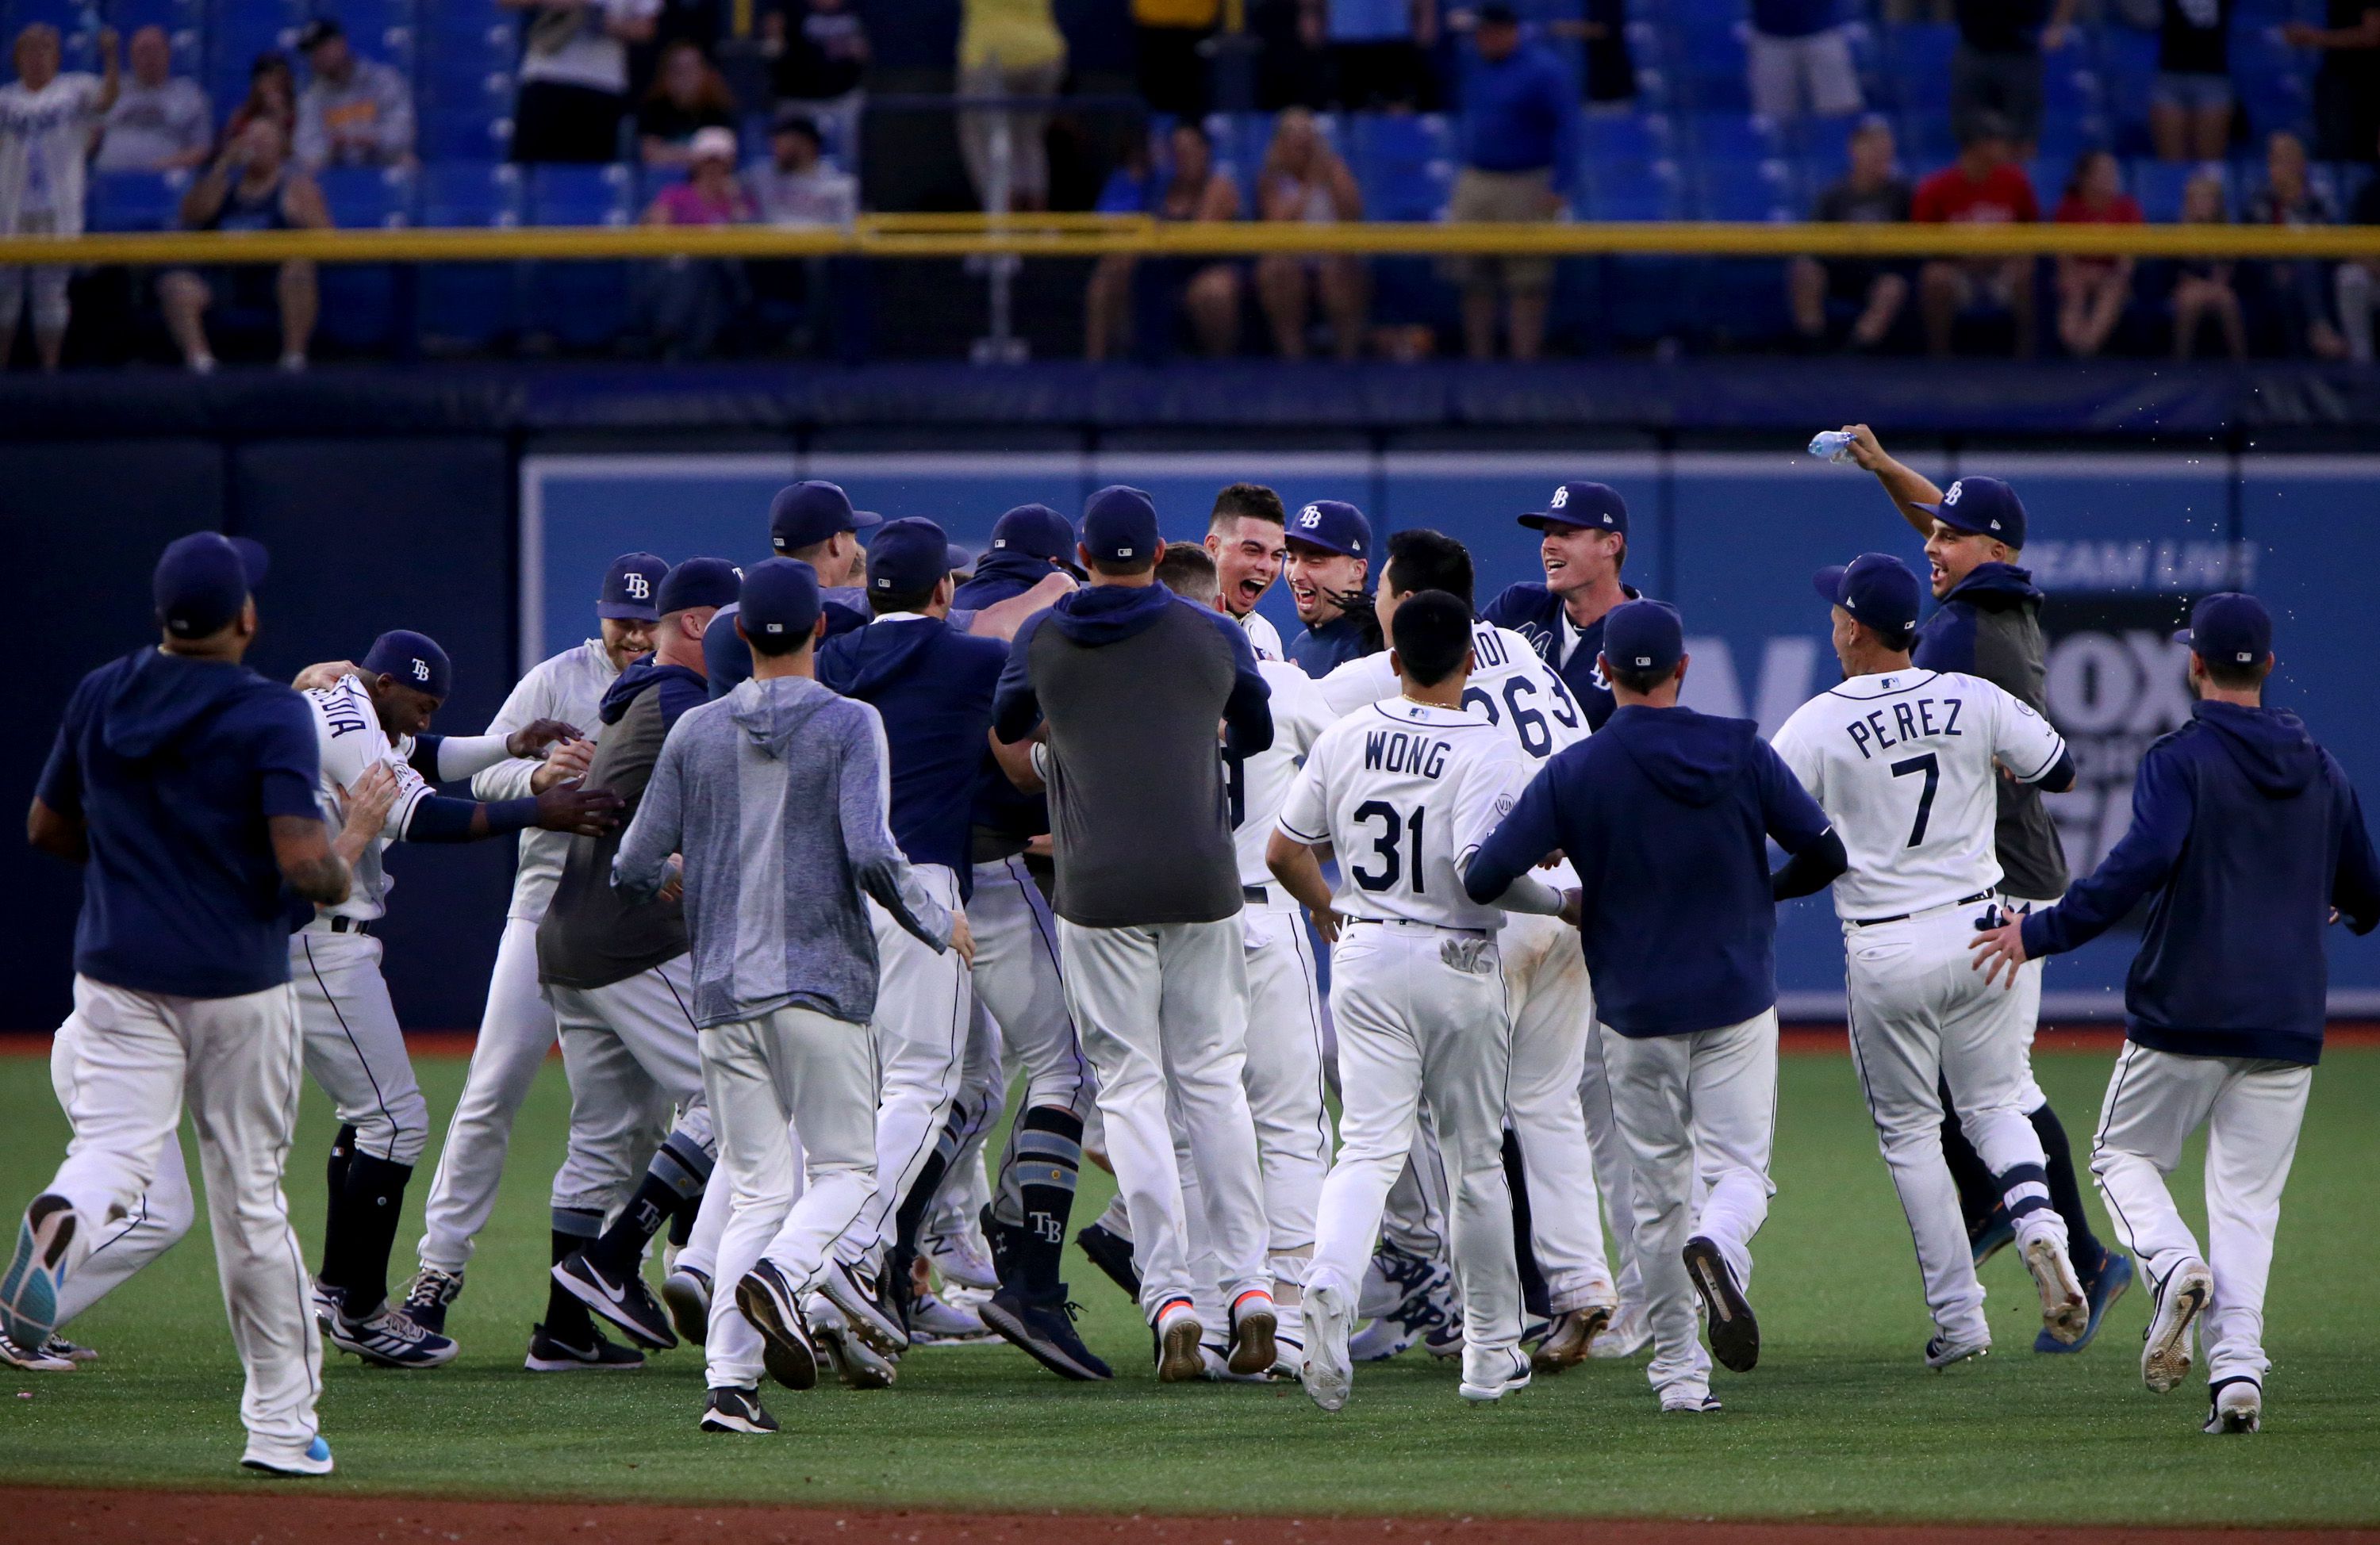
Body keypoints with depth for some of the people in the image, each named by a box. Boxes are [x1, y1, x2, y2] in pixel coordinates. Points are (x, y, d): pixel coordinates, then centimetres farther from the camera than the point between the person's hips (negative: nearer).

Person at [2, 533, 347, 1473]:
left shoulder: (100, 698, 4)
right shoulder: (271, 716, -11)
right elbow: (301, 861, -20)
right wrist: (340, 879, 2)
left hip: (119, 972, 2)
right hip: (238, 986, -2)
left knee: (113, 1149, -8)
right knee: (249, 1192, 9)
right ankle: (281, 1421, 15)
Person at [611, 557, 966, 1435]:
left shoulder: (696, 732, 7)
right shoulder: (849, 725, -3)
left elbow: (635, 871, 7)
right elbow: (872, 857, -15)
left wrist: (682, 871, 31)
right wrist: (939, 925, 2)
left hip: (725, 992, 3)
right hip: (823, 984, -3)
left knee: (757, 1189, 7)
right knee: (844, 1167, 9)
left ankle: (729, 1378, -9)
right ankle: (780, 1273, -22)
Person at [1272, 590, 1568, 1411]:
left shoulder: (1343, 740, 2)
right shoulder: (1486, 751, -13)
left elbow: (1283, 851, 8)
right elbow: (1482, 870, -24)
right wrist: (1563, 901, -8)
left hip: (1364, 953, 3)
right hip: (1456, 964, -3)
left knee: (1370, 1148, -1)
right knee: (1475, 1158, 10)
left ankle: (1330, 1283, -31)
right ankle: (1492, 1353, 18)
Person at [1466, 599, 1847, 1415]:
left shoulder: (1575, 772, -6)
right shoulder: (1741, 751, -3)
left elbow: (1483, 878, -12)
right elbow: (1825, 853, -2)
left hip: (1636, 1010, 0)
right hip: (1738, 1001, 0)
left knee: (1660, 1189, 10)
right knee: (1738, 1164, 4)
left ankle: (1678, 1368, 10)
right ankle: (1719, 1243, -31)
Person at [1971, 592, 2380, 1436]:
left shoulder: (2180, 761, -7)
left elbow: (2142, 860, -23)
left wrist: (2041, 934, -19)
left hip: (2183, 1015, -4)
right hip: (2287, 1022, 4)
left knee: (2124, 1153, 15)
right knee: (2247, 1198, 6)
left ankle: (2173, 1264, -14)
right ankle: (2238, 1365, -10)